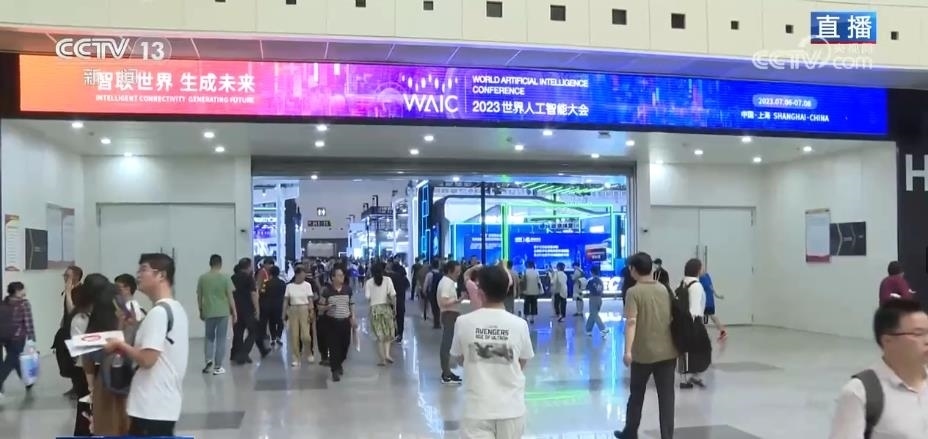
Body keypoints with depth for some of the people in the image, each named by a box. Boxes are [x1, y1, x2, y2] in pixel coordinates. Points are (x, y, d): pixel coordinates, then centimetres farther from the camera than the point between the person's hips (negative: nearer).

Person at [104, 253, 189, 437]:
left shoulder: (158, 312, -17)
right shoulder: (176, 308, 13)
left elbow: (147, 358, -23)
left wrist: (120, 344, -8)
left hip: (152, 406, -10)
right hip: (164, 402, 10)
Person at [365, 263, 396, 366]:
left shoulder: (368, 282, 2)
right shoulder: (387, 279, -2)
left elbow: (367, 297, -4)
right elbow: (393, 294, -10)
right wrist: (394, 304, 3)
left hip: (374, 309, 1)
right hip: (386, 307, -1)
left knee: (379, 335, 8)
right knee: (388, 333, 13)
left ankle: (382, 359, 8)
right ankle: (387, 353, -6)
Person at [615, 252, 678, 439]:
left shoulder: (634, 292, -9)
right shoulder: (664, 289, 8)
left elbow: (631, 322, -20)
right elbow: (671, 318, 16)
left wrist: (628, 350, -26)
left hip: (643, 353, -4)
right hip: (667, 351, 4)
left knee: (636, 394, 14)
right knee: (666, 396, 4)